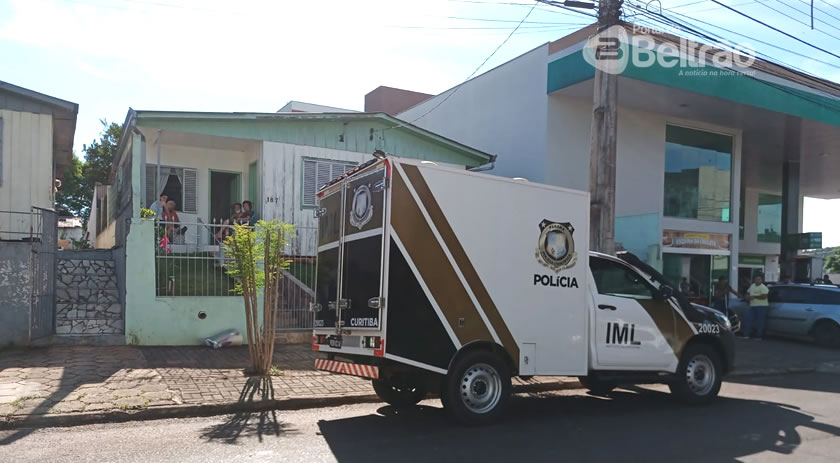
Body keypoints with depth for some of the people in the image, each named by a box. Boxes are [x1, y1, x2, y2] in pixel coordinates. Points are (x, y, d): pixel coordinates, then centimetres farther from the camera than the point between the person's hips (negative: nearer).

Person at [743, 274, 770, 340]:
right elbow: (748, 293, 29)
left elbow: (764, 296, -21)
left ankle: (759, 336, 4)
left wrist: (754, 296, -15)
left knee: (760, 322, -4)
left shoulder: (763, 287, -9)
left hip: (762, 307, -8)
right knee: (747, 319, 1)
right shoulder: (752, 286, 16)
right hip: (752, 306, 8)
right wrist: (748, 296, 7)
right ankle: (746, 335, 4)